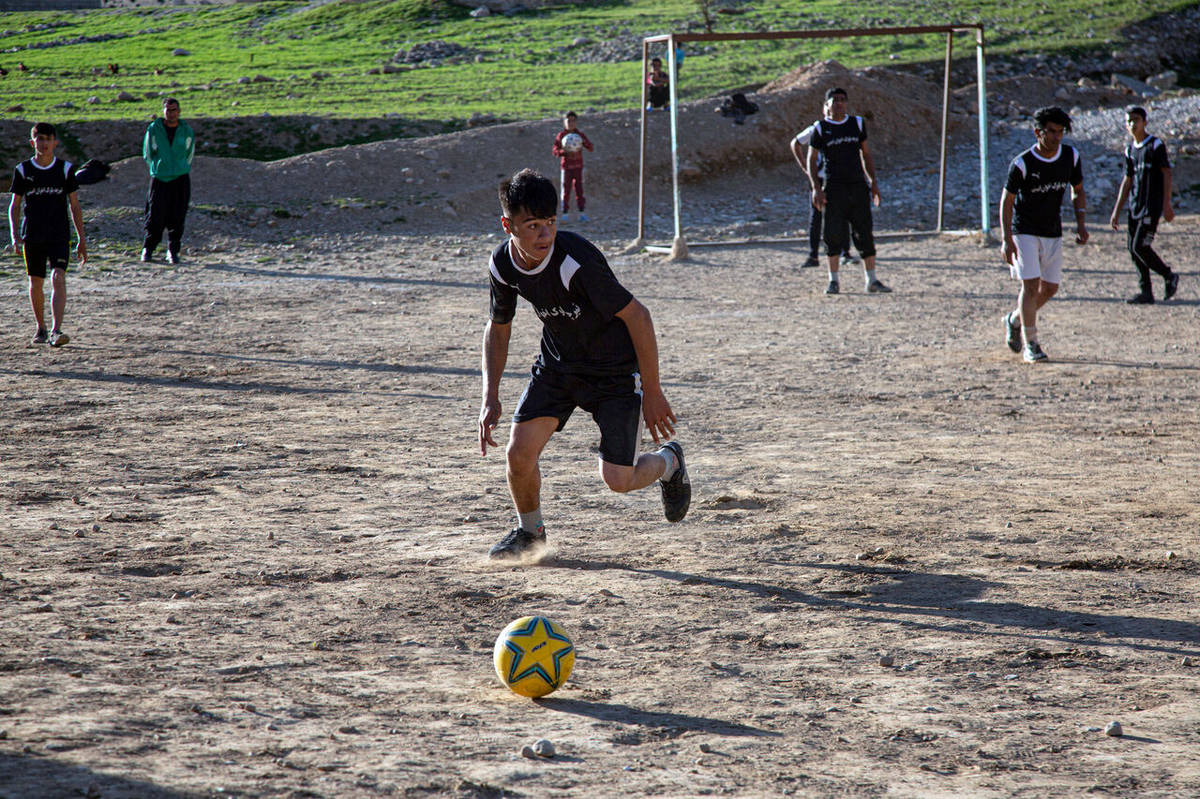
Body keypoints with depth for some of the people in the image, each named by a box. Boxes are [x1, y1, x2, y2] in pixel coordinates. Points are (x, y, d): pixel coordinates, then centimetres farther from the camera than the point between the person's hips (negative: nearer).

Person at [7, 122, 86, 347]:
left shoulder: (65, 168, 2)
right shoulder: (23, 170, 3)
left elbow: (74, 205, 7)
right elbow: (15, 206, 8)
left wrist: (81, 239, 5)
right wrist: (15, 236, -4)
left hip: (59, 235, -1)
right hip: (32, 236, 1)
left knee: (58, 278, -16)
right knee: (36, 282, 9)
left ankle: (56, 330, -22)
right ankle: (41, 328, 27)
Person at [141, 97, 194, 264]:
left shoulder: (186, 131, 4)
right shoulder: (154, 129, 0)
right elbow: (148, 154, 10)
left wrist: (180, 170, 13)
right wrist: (157, 169, 9)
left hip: (180, 181, 1)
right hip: (159, 179, -1)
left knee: (177, 219, -2)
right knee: (155, 217, -5)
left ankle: (173, 252, 9)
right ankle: (147, 249, 12)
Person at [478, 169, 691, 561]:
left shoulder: (575, 260, -33)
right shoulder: (502, 264, -13)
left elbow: (637, 315, -26)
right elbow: (498, 327, 6)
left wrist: (652, 393, -20)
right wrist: (490, 396, -3)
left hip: (616, 367, -5)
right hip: (557, 363, 5)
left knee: (617, 479, -9)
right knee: (520, 453, -9)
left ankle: (668, 462, 27)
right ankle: (530, 531, 22)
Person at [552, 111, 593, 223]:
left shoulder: (580, 135, 5)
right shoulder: (560, 136, 0)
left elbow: (591, 149, 3)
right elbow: (555, 150, -2)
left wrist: (585, 142, -18)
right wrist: (565, 151, -21)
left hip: (578, 166, 2)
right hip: (566, 166, -2)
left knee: (579, 189, 2)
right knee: (566, 190, -2)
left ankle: (582, 214, 5)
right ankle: (564, 214, 1)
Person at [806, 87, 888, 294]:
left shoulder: (857, 124, 10)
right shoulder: (820, 128, 1)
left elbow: (866, 155, 15)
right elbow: (811, 160, 2)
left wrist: (873, 182, 7)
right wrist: (816, 188, -8)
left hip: (858, 185, 3)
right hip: (833, 188, -2)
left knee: (865, 233, 1)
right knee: (834, 235, -2)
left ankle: (871, 280, 6)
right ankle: (833, 281, 8)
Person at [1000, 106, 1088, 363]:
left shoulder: (1071, 156, -4)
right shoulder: (1023, 163, -17)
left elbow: (1077, 192, 11)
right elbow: (1006, 201, -11)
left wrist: (1081, 223, -3)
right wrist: (1007, 240, -18)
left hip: (1053, 233, 5)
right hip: (1025, 233, -5)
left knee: (1050, 288, 8)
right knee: (1031, 284, -14)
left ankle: (1015, 320, 33)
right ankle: (1030, 345, -9)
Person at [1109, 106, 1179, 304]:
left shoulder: (1156, 145, -6)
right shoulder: (1130, 150, 14)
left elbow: (1167, 174, -9)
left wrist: (1167, 205, -16)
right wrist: (1116, 212, 17)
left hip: (1152, 206, -7)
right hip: (1135, 206, 7)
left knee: (1140, 247, -13)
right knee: (1133, 248, 3)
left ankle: (1169, 276, 6)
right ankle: (1146, 292, 9)